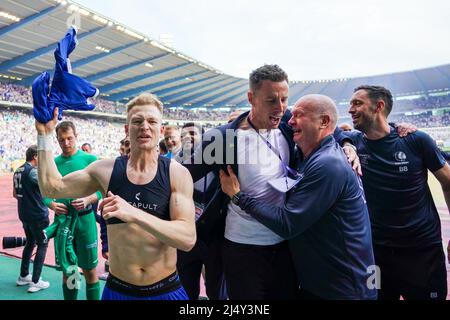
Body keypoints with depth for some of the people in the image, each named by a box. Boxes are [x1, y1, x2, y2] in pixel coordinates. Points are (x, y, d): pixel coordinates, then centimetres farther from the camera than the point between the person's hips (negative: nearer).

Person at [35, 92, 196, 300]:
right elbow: (52, 187, 4)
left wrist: (134, 213, -34)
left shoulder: (177, 173, -12)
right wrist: (44, 134, 0)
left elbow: (188, 238, -22)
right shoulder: (106, 169, -4)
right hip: (117, 289, 2)